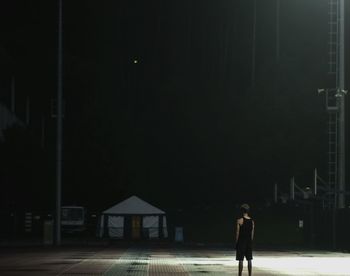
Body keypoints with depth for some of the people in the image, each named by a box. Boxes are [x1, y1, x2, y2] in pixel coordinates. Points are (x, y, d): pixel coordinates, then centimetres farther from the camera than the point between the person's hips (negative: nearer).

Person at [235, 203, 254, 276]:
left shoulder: (240, 220, -10)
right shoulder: (252, 221, 4)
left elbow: (237, 233, -9)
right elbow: (252, 233, 8)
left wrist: (236, 243, -2)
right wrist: (250, 241, 16)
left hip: (241, 241, -5)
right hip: (249, 242, 5)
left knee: (240, 260, -2)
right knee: (249, 260, 8)